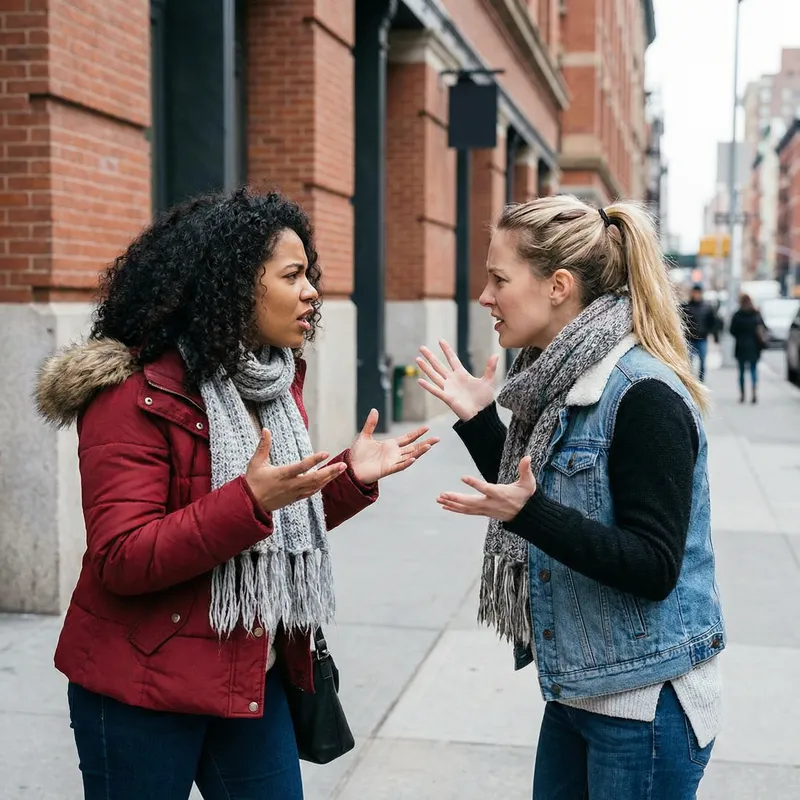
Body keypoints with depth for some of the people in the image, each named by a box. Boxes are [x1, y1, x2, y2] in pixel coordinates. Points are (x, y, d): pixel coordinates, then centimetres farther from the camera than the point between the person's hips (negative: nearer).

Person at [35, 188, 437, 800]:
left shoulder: (275, 384, 6)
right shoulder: (135, 394, -18)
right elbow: (120, 559, -23)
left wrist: (352, 478, -3)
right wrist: (249, 501, -32)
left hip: (255, 678, 7)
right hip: (144, 689, -7)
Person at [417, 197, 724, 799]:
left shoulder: (643, 396, -20)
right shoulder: (561, 381, 5)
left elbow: (654, 568, -23)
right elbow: (527, 498, 14)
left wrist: (528, 513, -32)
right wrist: (479, 420, 5)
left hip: (643, 704, -8)